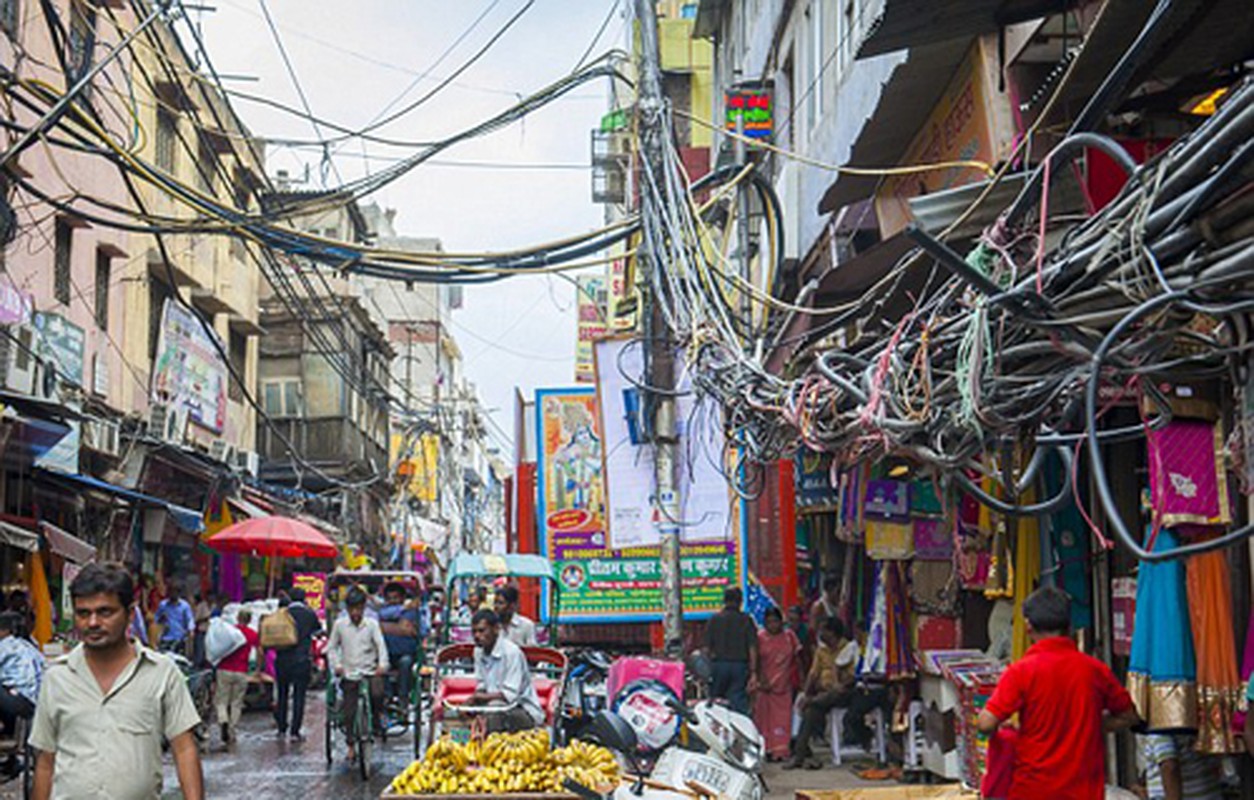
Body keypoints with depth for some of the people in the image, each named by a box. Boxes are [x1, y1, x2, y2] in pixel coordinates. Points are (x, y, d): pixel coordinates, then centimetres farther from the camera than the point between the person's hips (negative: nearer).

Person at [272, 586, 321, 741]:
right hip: (301, 660, -2)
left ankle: (282, 729, 19)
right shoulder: (309, 614, -3)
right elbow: (318, 629, 14)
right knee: (299, 696, 1)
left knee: (282, 695, 14)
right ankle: (295, 732, -3)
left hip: (282, 660, 2)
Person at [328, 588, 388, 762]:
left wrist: (382, 665, -22)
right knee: (349, 713, 2)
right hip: (349, 674, 1)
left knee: (377, 694, -30)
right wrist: (336, 665, -4)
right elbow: (331, 647, 10)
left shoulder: (372, 624, 0)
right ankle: (351, 746, 19)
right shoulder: (340, 625, 3)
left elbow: (381, 645, -7)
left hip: (370, 671, -1)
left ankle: (376, 718, 1)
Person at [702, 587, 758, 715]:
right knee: (740, 704, -1)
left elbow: (707, 648, -1)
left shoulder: (714, 620, 2)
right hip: (740, 665, 0)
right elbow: (752, 648, -3)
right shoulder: (746, 620, 1)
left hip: (718, 663, 0)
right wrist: (753, 672, -2)